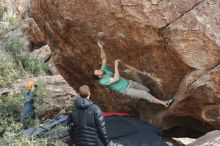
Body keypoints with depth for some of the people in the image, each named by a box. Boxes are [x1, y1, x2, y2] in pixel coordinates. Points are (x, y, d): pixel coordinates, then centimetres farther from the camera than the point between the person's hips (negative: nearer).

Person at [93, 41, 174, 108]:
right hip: (126, 90, -8)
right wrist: (116, 66, -30)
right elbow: (116, 79, -30)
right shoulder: (103, 81, -19)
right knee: (145, 94, -16)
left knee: (147, 90, 13)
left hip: (129, 83, 8)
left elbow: (104, 59, -4)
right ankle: (164, 103, -13)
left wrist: (101, 48, -18)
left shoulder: (104, 70, 2)